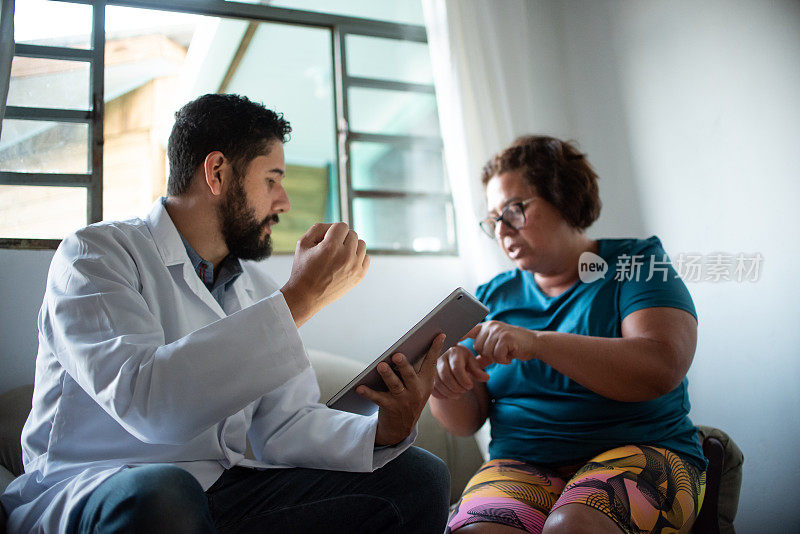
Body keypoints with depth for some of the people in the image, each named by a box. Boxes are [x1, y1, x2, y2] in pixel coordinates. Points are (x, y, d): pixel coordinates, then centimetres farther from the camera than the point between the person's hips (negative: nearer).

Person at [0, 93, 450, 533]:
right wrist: (300, 298, -25)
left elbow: (286, 425, 6)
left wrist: (384, 432, -14)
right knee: (159, 494, -41)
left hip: (222, 490, 6)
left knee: (417, 475, -6)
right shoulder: (95, 253, -8)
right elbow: (146, 400, -26)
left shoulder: (256, 288, 13)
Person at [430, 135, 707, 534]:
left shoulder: (635, 262, 4)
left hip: (638, 451, -2)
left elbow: (663, 367, -16)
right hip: (521, 464, 3)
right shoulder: (493, 297, 14)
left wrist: (537, 342, -24)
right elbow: (466, 421, 10)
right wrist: (448, 390, -14)